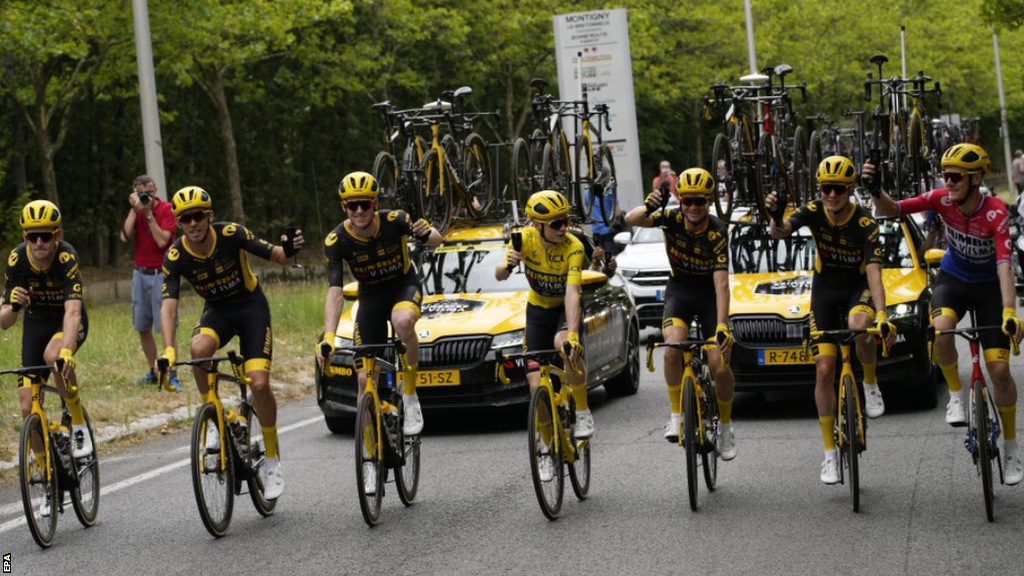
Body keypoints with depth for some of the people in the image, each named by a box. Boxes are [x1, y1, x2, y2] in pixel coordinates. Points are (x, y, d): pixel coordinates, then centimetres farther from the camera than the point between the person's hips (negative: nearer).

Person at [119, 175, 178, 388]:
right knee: (142, 327, 9)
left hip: (161, 274, -6)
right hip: (140, 273, 6)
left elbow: (162, 241, -19)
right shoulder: (136, 210, 6)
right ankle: (153, 372, 20)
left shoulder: (166, 209, -8)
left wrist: (148, 214, -19)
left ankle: (173, 376, -11)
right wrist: (134, 209, -12)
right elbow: (125, 237, -8)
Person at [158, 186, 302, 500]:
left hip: (251, 306, -2)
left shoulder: (231, 234, -22)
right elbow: (169, 305, -23)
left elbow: (275, 256, -17)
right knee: (199, 348, -34)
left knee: (259, 383, -16)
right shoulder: (175, 257, -18)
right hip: (217, 310, 2)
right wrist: (168, 350, -36)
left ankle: (273, 461, 3)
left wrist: (289, 250, -42)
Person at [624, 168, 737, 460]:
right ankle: (676, 416, -11)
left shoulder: (717, 232, -25)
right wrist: (647, 208, -53)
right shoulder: (672, 218, -17)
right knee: (673, 350, -27)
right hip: (680, 291, 1)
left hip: (710, 295, -1)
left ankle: (725, 426, 16)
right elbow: (631, 220, -30)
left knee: (720, 366, -9)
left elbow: (721, 283, -30)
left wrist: (722, 325, -39)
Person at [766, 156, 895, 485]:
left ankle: (871, 384, -8)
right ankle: (830, 453, 4)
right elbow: (779, 233, -30)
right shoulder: (814, 211, -16)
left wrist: (882, 315, -43)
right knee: (824, 370, -4)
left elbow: (874, 272, -30)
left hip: (858, 288, -2)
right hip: (825, 289, 2)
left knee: (859, 327, -39)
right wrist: (776, 219, -54)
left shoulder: (865, 224, -23)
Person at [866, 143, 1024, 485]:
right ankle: (956, 395, -8)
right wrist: (876, 189, -40)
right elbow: (892, 210, -19)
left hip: (988, 286, -2)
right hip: (953, 278, 2)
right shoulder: (943, 200, -20)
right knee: (941, 329, -34)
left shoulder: (995, 212, -28)